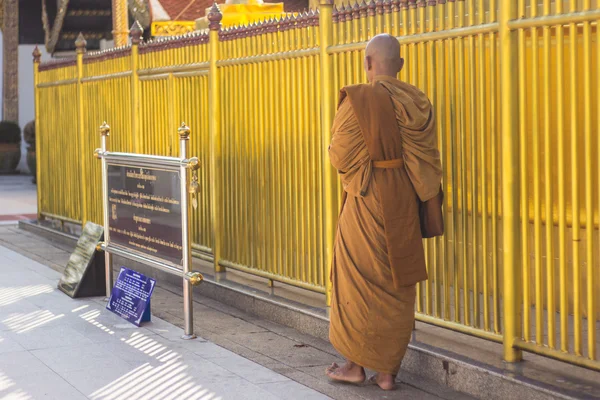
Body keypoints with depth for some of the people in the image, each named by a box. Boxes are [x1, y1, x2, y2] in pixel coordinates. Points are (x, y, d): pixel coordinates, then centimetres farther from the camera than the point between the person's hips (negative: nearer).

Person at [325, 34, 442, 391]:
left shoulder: (358, 100, -14)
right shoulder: (419, 103, 1)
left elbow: (341, 157, -12)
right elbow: (429, 161, 2)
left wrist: (334, 150, 10)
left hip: (368, 204, -4)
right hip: (406, 205, 5)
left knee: (360, 281, 9)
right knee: (398, 287, 10)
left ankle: (357, 363, 16)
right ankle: (389, 370, 15)